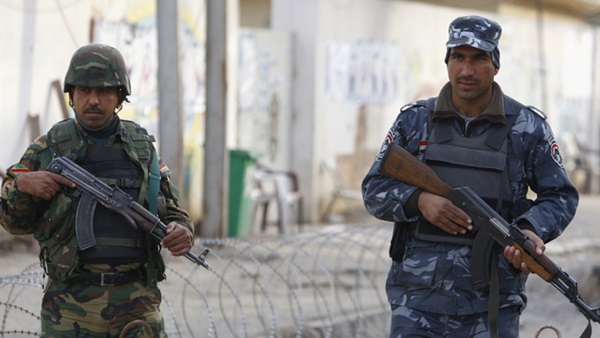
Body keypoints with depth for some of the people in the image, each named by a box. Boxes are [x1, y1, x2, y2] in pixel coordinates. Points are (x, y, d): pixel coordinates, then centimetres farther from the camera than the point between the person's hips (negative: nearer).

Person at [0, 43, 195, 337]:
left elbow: (171, 211, 16)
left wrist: (181, 232, -7)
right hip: (71, 304, -1)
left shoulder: (141, 148, 10)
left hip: (136, 303, 1)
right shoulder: (49, 149, 5)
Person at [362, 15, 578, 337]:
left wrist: (532, 230, -15)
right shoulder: (414, 121, 6)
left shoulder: (528, 127, 2)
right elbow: (374, 189, 6)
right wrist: (420, 200, -15)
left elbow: (561, 196, 6)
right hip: (419, 297, 1)